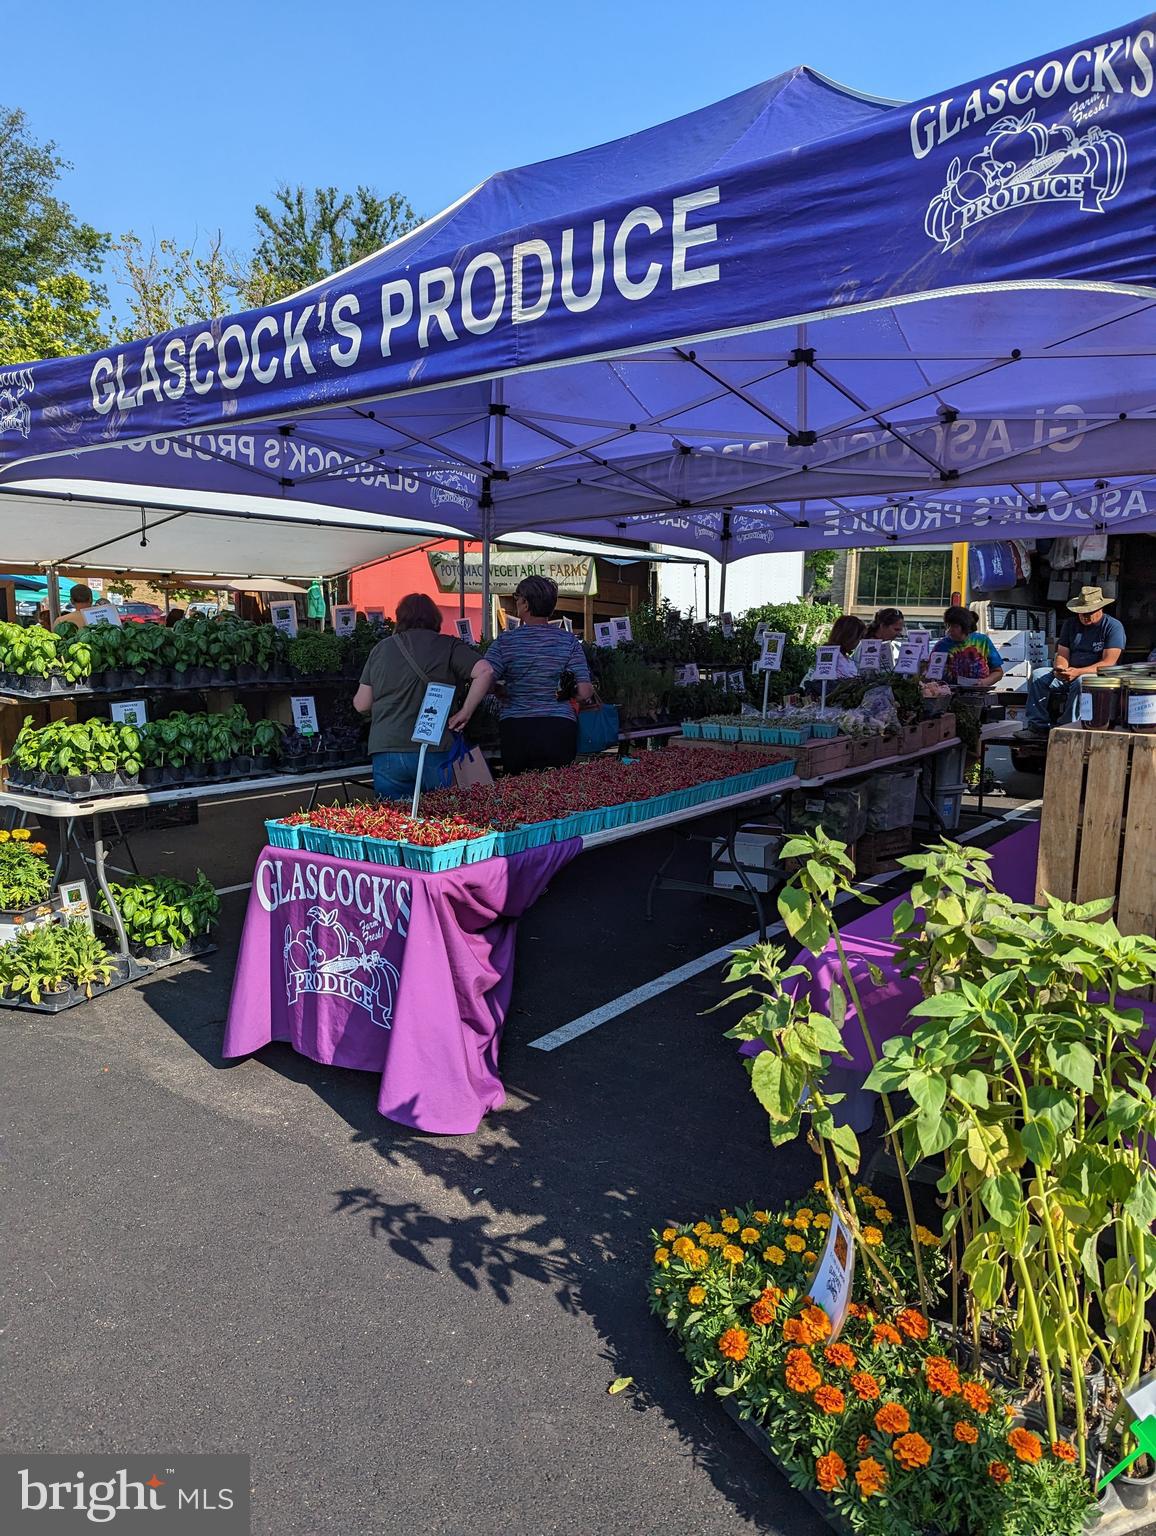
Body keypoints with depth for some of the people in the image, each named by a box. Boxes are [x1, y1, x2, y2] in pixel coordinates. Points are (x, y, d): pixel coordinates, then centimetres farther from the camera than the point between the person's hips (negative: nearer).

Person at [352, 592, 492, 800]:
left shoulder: (381, 648, 9)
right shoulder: (447, 646, 4)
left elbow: (362, 705, 9)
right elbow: (484, 671, -10)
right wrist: (464, 713, -3)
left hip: (386, 752, 2)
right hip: (433, 752, -1)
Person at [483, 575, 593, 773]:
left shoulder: (506, 641, -2)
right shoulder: (569, 641, 0)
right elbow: (585, 692, -4)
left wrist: (503, 691, 11)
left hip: (515, 729, -1)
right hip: (559, 729, 1)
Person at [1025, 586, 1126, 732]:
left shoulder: (1113, 627, -4)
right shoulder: (1070, 624, 13)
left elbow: (1108, 663, -14)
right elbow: (1062, 655, 6)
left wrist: (1078, 672, -27)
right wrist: (1060, 668, -20)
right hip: (1068, 675, 5)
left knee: (1082, 681, -38)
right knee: (1038, 675, -17)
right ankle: (1038, 724, -23)